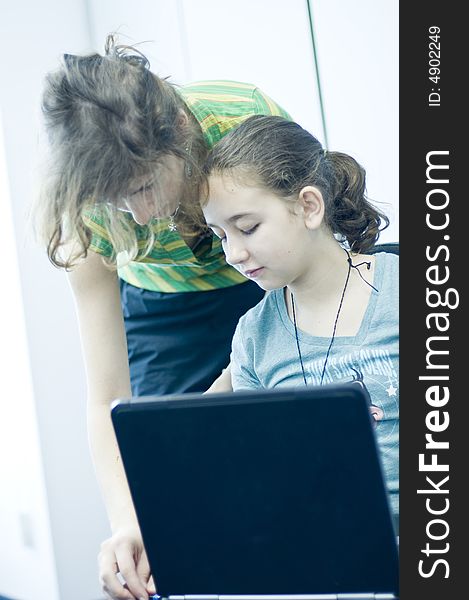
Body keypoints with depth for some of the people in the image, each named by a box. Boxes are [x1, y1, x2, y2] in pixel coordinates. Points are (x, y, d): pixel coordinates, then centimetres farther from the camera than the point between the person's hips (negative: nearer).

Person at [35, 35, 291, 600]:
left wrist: (211, 402, -24)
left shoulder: (249, 119, -33)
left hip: (279, 292, 0)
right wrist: (124, 524, -40)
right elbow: (108, 398, -24)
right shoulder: (89, 212, -28)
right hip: (169, 313, 0)